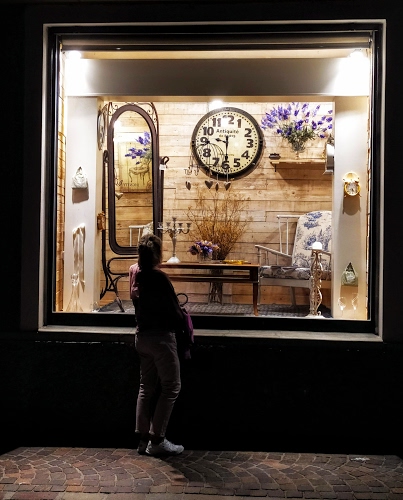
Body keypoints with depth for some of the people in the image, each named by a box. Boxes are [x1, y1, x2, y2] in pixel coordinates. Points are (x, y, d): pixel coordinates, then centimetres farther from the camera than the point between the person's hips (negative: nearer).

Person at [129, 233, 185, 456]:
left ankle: (143, 438, 20)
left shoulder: (134, 272, 1)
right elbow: (173, 309, -15)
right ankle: (157, 440, 6)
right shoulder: (159, 277, -21)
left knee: (147, 387, 15)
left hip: (142, 336, 8)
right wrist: (183, 326, 3)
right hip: (161, 337, -8)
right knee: (171, 387, 4)